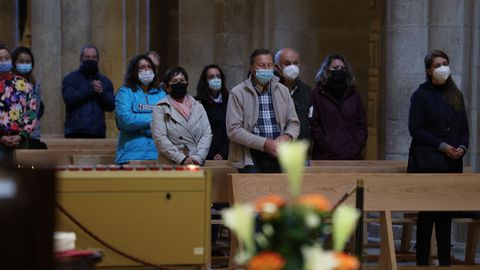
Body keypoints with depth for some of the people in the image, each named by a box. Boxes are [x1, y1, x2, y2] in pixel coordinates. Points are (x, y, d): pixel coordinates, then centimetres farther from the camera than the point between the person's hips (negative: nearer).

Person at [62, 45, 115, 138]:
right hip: (76, 132, -3)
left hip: (98, 132, 3)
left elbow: (111, 106, 7)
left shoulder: (105, 81, 16)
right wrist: (90, 89, -14)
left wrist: (101, 93, -11)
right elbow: (69, 99, -10)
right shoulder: (71, 79, 7)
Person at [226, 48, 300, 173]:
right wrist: (265, 144, -15)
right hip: (251, 158, -4)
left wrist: (287, 137, -6)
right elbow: (233, 130, -7)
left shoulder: (283, 91, 15)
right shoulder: (238, 93, 0)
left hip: (278, 155, 4)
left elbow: (294, 123, 18)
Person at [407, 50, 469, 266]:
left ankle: (445, 260, 10)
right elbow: (415, 128, -9)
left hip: (452, 163, 5)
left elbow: (464, 127, 15)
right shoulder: (421, 95, -1)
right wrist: (441, 145, -15)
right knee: (427, 213, -3)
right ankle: (422, 260, 2)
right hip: (427, 163, -5)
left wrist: (462, 147, -5)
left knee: (446, 214, 6)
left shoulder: (456, 96, 14)